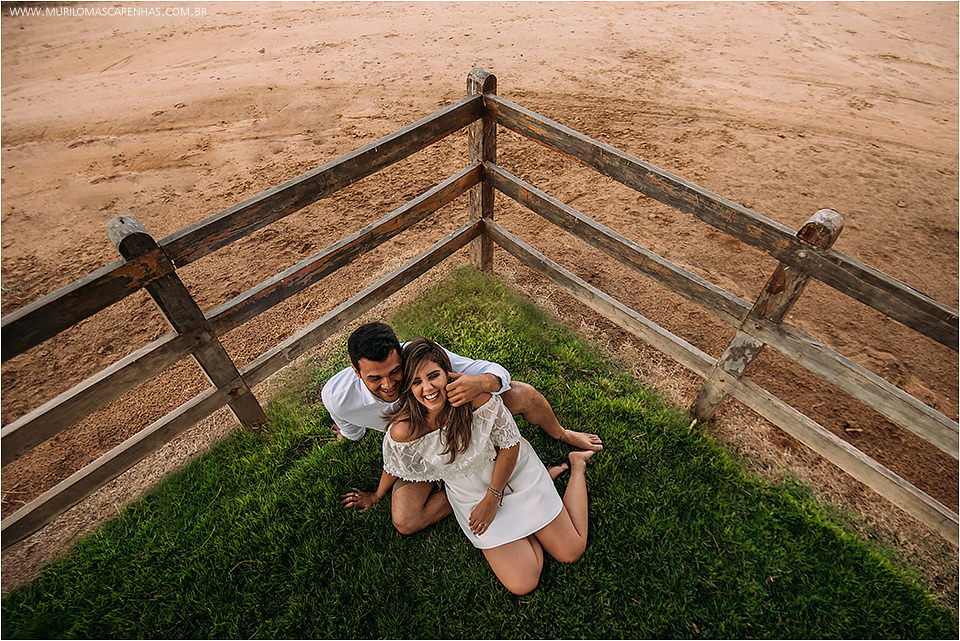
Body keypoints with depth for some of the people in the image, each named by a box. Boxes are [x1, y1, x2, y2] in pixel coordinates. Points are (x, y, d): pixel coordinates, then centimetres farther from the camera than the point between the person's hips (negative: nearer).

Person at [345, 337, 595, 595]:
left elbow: (509, 444, -17)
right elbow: (392, 467, 0)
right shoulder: (403, 432, -24)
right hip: (470, 495, 2)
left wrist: (491, 499, -12)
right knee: (522, 585, -5)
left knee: (570, 552, 3)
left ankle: (577, 463, 24)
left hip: (516, 472, -2)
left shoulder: (476, 396, -30)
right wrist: (377, 497, 18)